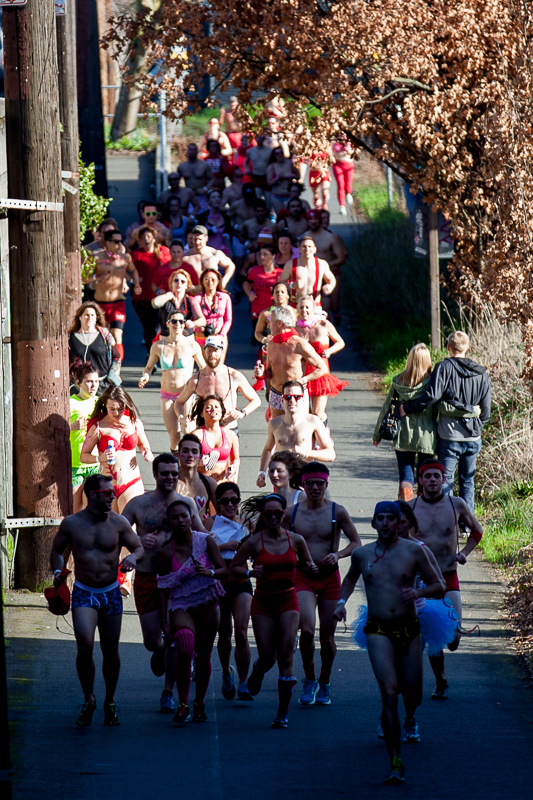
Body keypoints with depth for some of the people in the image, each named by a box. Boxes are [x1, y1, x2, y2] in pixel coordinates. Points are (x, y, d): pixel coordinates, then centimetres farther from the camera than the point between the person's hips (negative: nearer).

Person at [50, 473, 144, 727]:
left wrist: (133, 557, -16)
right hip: (83, 593, -2)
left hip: (111, 592, 2)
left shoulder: (118, 523, -2)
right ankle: (88, 700, -2)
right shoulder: (72, 523, -3)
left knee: (110, 650, 6)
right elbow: (57, 550, 10)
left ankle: (109, 703, 26)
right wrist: (58, 570, -8)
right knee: (84, 646, -20)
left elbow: (139, 548, 7)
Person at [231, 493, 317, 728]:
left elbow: (307, 562, 16)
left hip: (288, 601, 1)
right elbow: (233, 568, 2)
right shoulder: (254, 542, -5)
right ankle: (258, 670, 40)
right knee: (267, 659, -1)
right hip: (263, 602, 0)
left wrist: (311, 567, -7)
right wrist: (250, 573, -17)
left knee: (286, 655, -11)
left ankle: (283, 713, -4)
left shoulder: (295, 540, 0)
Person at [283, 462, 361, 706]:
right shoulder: (292, 512, 2)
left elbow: (356, 542, 3)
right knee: (306, 629, -19)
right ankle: (309, 679, -1)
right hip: (303, 578, 0)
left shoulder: (337, 511, -2)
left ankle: (324, 684, 24)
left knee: (327, 636, 6)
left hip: (330, 578, 0)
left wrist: (338, 554, -15)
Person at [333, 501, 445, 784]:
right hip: (378, 632, -1)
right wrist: (341, 602, 11)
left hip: (409, 631, 1)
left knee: (412, 693, 11)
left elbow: (439, 586, 2)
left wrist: (419, 592, -18)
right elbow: (351, 577, 28)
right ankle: (395, 762, -18)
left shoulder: (413, 551, -1)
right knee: (389, 693, -18)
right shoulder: (362, 554, 5)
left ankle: (409, 718, 52)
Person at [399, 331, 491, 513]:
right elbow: (486, 410, 11)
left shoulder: (444, 367, -8)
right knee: (467, 481, 14)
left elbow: (431, 396, -19)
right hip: (473, 438, 4)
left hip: (450, 437, -4)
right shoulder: (481, 373, 7)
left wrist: (406, 408, -8)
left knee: (445, 481, 2)